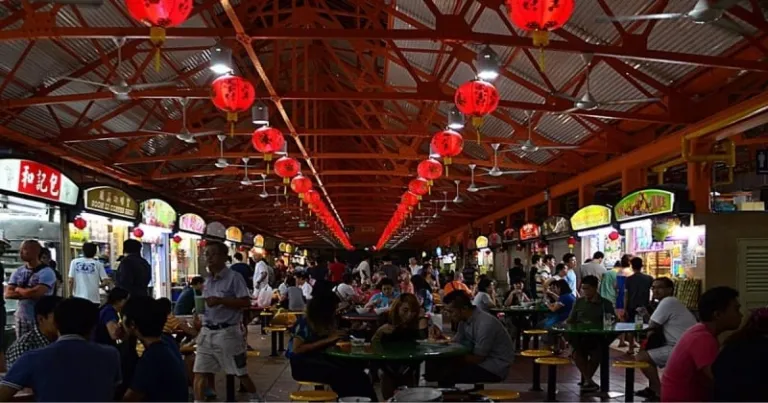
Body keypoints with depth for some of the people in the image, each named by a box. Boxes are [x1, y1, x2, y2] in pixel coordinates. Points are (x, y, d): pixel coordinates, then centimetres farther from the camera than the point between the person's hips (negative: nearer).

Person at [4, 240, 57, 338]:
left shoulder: (46, 272, -10)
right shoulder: (18, 272, 9)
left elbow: (36, 293, -22)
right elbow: (7, 294, 1)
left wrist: (18, 290, -4)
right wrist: (29, 294, -13)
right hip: (21, 318, 6)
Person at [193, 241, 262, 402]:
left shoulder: (234, 277, -10)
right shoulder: (208, 280, 12)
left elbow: (246, 302, -17)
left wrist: (220, 300, -23)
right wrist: (200, 322, 9)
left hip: (227, 332, -6)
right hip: (207, 332, 6)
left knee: (240, 372, 8)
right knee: (199, 372, 0)